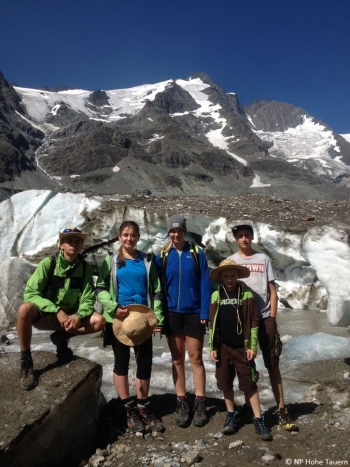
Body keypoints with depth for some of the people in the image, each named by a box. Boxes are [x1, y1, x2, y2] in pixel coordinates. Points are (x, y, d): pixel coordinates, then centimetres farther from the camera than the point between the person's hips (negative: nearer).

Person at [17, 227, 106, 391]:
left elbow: (88, 299, -8)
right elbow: (30, 293, -18)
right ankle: (25, 361, -16)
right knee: (25, 309, -34)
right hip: (45, 315, -2)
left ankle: (62, 337, 3)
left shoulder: (85, 267, -6)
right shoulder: (48, 263, -13)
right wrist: (57, 311, -29)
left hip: (70, 317, 3)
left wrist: (78, 316, -29)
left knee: (99, 321, -22)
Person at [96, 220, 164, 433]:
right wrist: (113, 308, -18)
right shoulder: (111, 261, 3)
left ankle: (143, 407, 25)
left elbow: (156, 291, 6)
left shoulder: (147, 261, 7)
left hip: (143, 318, 2)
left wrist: (158, 318, -3)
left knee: (145, 363, 6)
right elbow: (100, 288, -2)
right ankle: (130, 410, 22)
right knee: (122, 362, 7)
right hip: (119, 319, -1)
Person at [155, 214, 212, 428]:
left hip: (193, 313, -1)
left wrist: (205, 313, -10)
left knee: (196, 358, 8)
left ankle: (200, 404, 19)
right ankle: (182, 404, 23)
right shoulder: (163, 256, 0)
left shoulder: (197, 253, -5)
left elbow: (205, 284, -5)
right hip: (172, 313, 2)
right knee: (177, 359, 11)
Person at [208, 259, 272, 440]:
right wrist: (212, 347, 1)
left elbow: (254, 321, -3)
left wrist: (253, 346, -7)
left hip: (242, 347, -2)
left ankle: (258, 419, 14)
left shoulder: (247, 294, -3)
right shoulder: (216, 295, 2)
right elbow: (212, 323, 4)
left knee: (249, 383, 3)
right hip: (223, 347, 3)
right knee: (225, 383, 12)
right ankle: (231, 415, 28)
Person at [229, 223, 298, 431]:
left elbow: (272, 291, 4)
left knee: (273, 364, 3)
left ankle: (282, 410, 11)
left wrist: (272, 319, -3)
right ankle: (249, 405, 25)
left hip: (264, 318, 0)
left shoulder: (263, 259, 4)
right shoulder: (230, 261, 4)